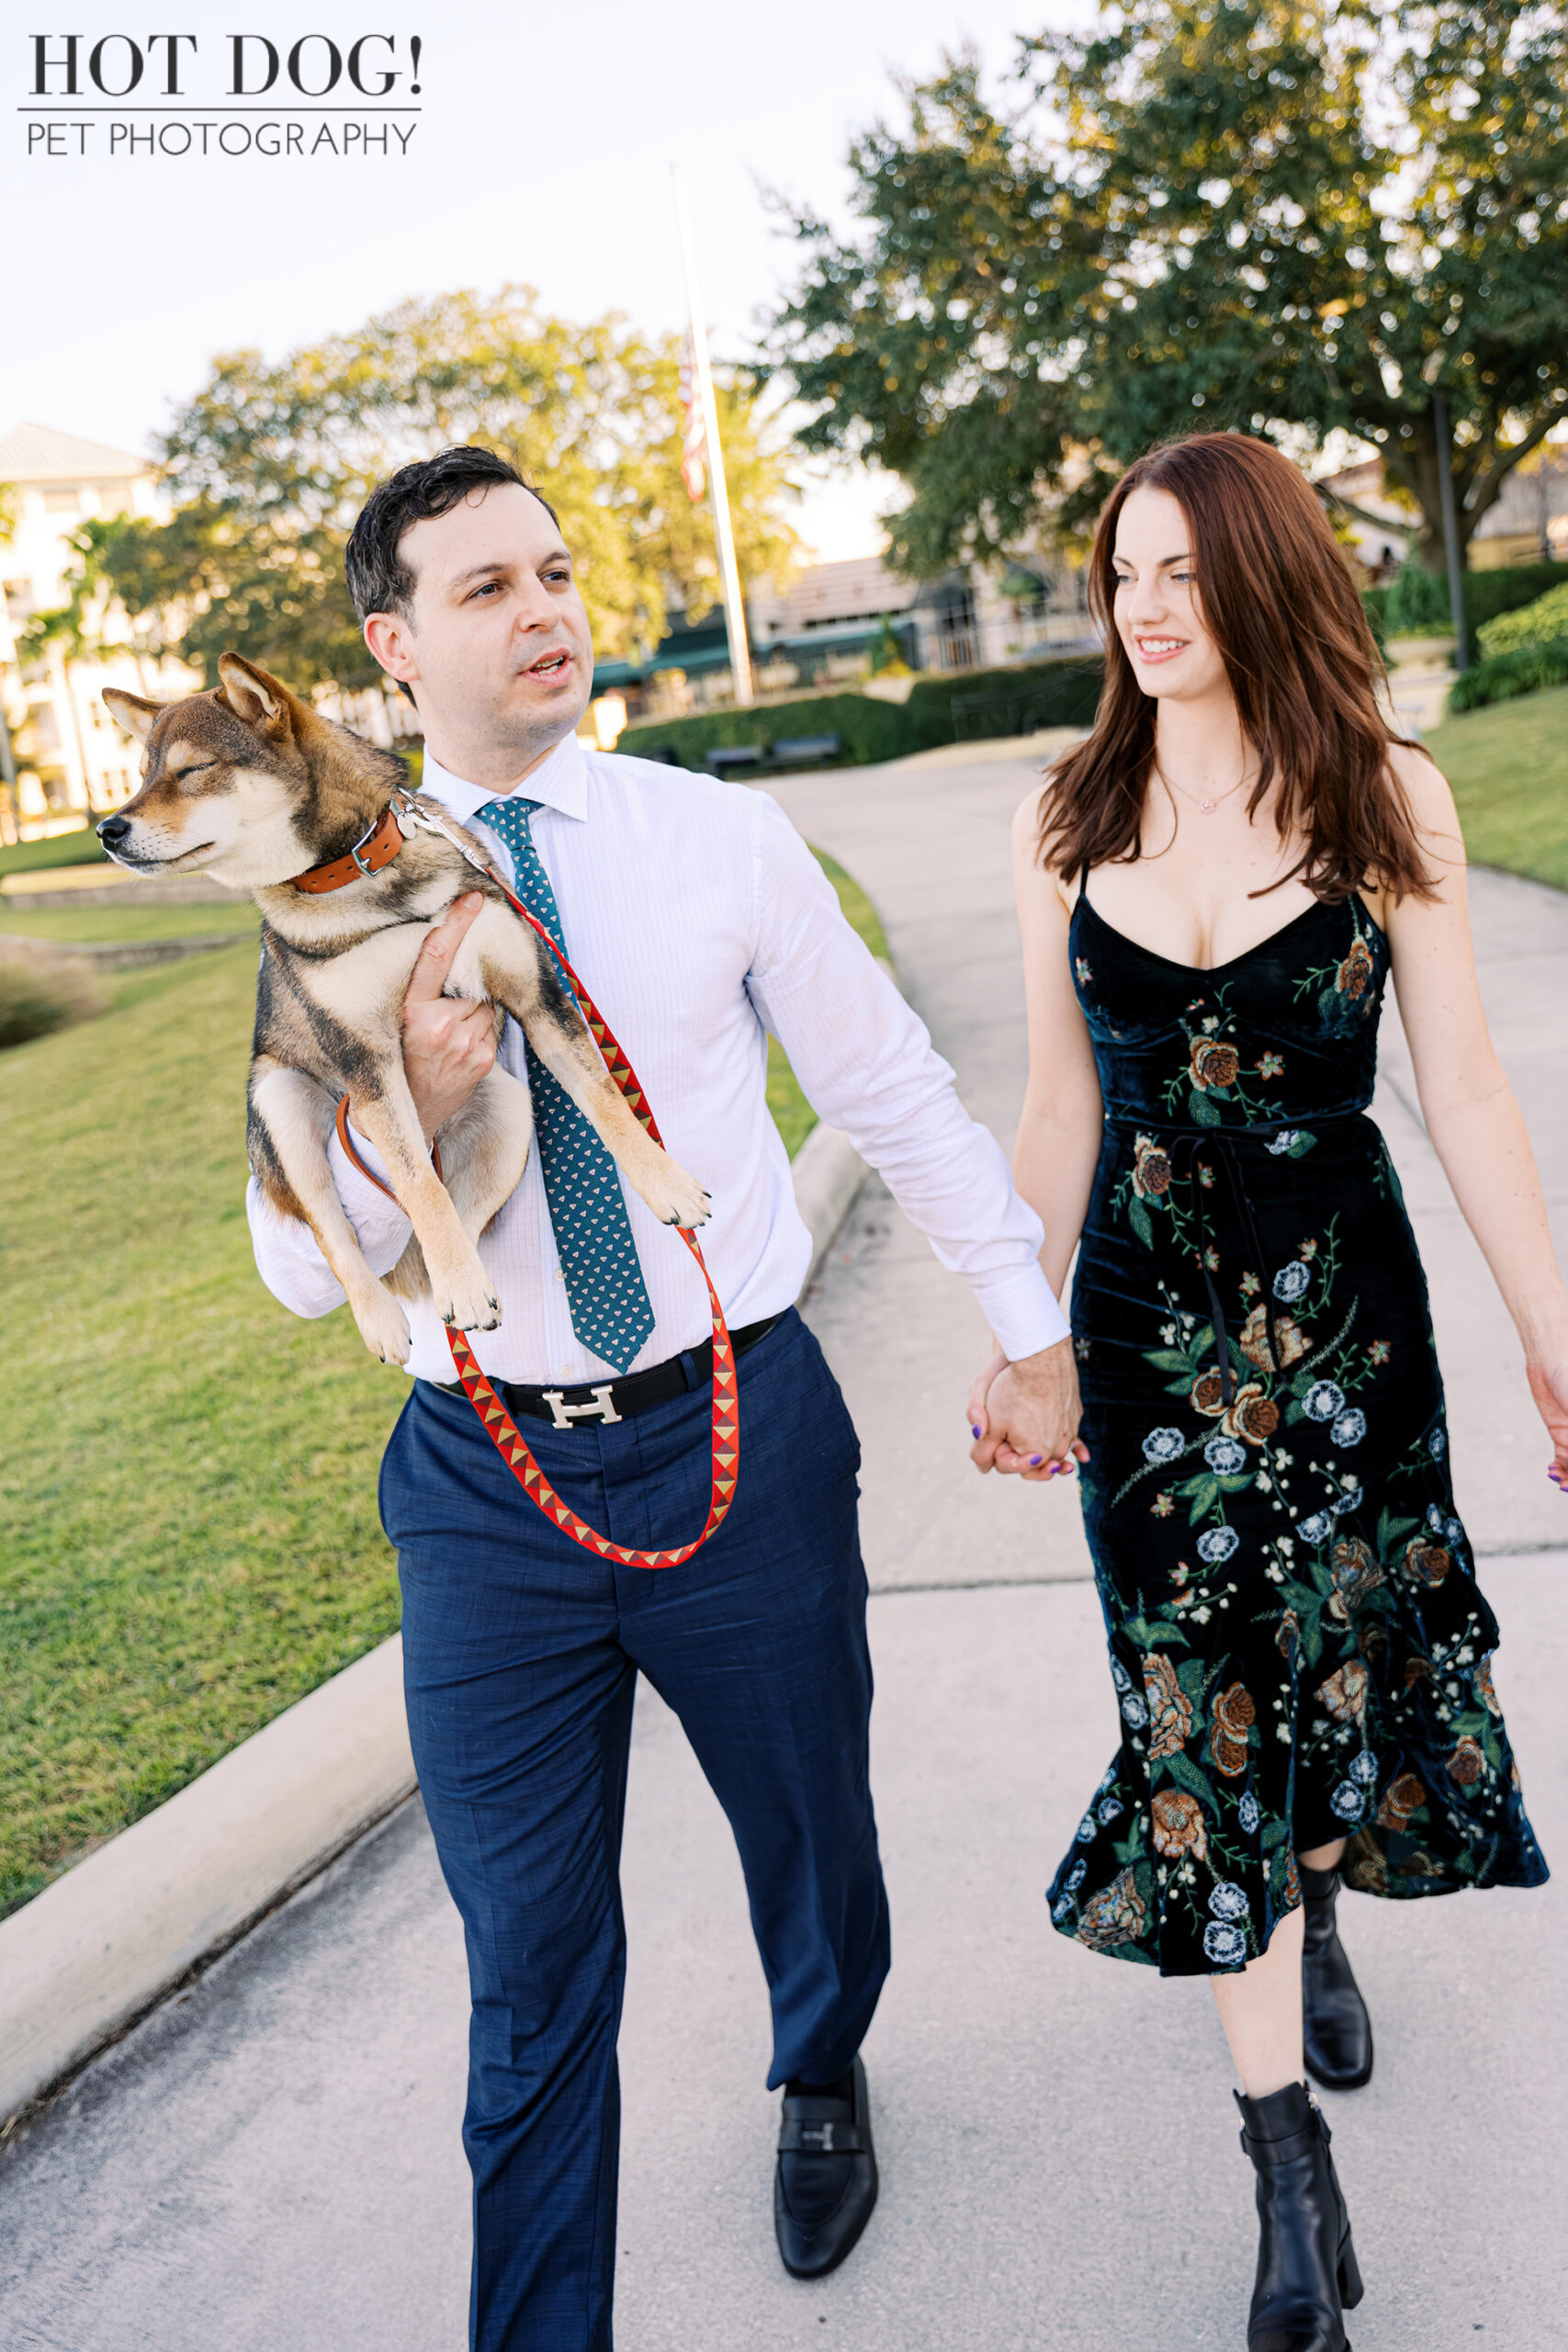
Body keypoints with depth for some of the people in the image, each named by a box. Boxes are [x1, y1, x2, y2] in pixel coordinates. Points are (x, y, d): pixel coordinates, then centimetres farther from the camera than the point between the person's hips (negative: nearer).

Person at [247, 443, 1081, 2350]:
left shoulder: (715, 837, -2)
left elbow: (898, 1093, 5)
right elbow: (298, 1268, -2)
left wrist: (1033, 1327, 8)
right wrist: (409, 1113, -22)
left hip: (739, 1437, 1)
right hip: (485, 1479, 0)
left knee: (809, 1833, 21)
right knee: (528, 1958, 8)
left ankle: (822, 2083, 56)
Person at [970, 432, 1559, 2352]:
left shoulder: (1385, 797, -5)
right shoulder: (1069, 819, 0)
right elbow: (1061, 1106, 4)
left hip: (1341, 1292, 0)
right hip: (1146, 1307, 1)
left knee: (1332, 1638, 14)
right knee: (1204, 1698, 2)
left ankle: (1312, 1906, 49)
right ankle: (1291, 2164, 15)